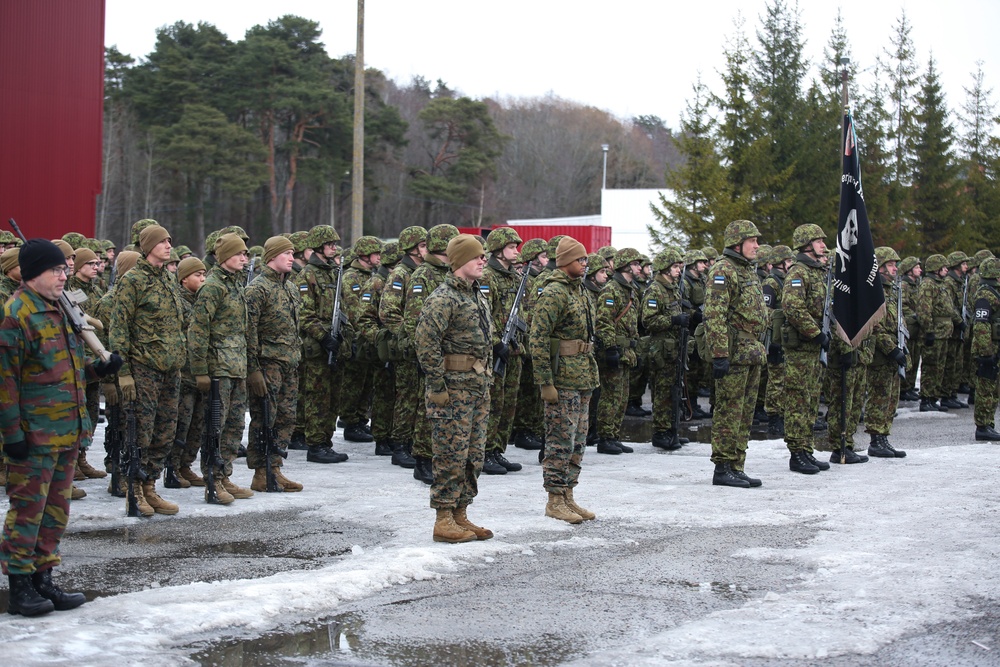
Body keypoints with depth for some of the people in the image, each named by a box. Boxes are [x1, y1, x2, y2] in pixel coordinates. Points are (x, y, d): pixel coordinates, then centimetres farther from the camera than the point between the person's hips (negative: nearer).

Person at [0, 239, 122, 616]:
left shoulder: (59, 309, 16)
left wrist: (98, 369, 8)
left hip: (67, 434, 9)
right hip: (34, 438, -9)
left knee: (56, 511, 13)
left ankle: (43, 581, 22)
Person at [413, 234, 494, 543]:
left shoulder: (478, 297, 16)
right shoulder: (443, 298, -14)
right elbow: (425, 342, -20)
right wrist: (437, 387, -19)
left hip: (478, 388, 9)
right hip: (454, 388, -9)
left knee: (474, 456, 11)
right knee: (452, 456, -5)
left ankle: (460, 515, 20)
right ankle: (444, 521, 2)